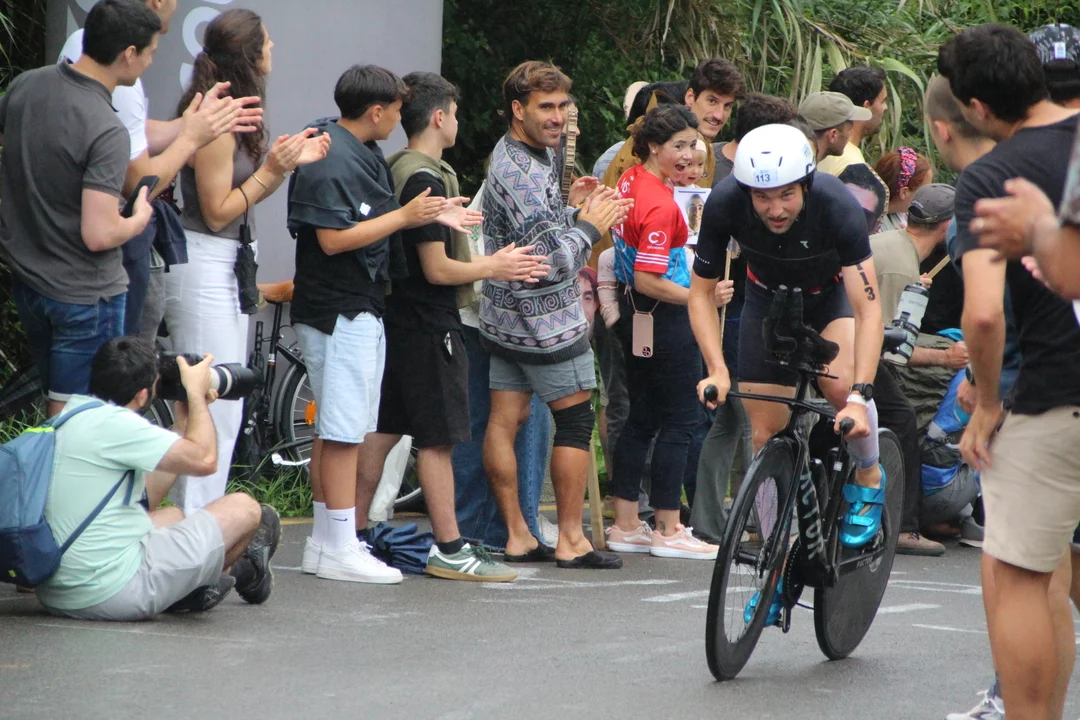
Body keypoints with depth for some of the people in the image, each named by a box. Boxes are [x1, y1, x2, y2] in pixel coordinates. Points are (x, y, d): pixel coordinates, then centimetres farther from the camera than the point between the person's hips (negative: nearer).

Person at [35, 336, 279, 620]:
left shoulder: (74, 414, 13)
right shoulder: (113, 424, -17)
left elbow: (144, 499, 19)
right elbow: (204, 459, -15)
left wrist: (183, 422, 20)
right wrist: (196, 392, 1)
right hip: (111, 593, -10)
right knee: (244, 509, 5)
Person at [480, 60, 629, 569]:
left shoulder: (524, 155, 9)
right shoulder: (521, 175, -24)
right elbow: (553, 261, -26)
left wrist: (571, 209, 5)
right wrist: (589, 225, -11)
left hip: (505, 316, 9)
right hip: (545, 320, -9)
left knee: (505, 420, 6)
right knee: (576, 419, 1)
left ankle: (516, 536, 10)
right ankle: (570, 540, 6)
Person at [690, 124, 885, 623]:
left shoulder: (836, 204, -37)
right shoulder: (725, 203, -31)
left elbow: (868, 306, -37)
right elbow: (701, 291, -17)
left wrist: (860, 395, -48)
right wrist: (717, 370, -30)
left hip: (832, 293, -2)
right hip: (768, 299, 2)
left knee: (840, 385, -31)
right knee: (765, 436, -3)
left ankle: (869, 479, -1)